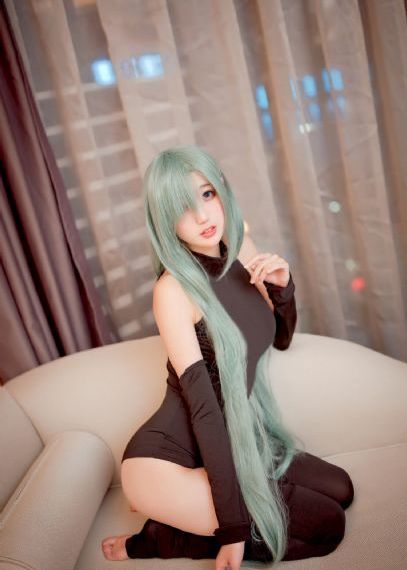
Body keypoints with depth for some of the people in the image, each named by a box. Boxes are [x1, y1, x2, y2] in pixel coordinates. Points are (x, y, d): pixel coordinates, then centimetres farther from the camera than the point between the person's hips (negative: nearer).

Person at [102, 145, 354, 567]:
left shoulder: (241, 248, 1)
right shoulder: (173, 289, -20)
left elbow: (281, 339, 12)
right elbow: (203, 406, -23)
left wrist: (282, 287, -9)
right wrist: (233, 529, -21)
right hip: (169, 459, -7)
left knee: (339, 489, 10)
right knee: (326, 525, -9)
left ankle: (189, 515, 13)